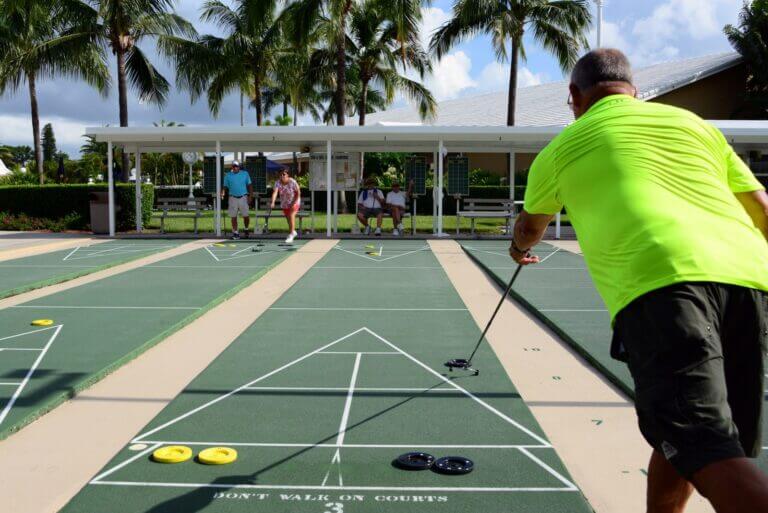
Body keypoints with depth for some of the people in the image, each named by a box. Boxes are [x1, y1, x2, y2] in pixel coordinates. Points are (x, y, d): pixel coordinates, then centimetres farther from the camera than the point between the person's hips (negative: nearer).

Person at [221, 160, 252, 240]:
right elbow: (225, 187, 8)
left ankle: (246, 229, 21)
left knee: (246, 215, -3)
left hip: (243, 197, -1)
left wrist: (250, 196, -1)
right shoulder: (228, 175, 8)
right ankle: (235, 233, 9)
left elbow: (249, 186, 7)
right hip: (233, 198, 1)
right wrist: (223, 193, -12)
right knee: (233, 216, 1)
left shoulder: (245, 174, 7)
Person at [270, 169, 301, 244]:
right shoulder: (277, 182, -14)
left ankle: (291, 236, -19)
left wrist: (294, 203, -21)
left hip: (294, 202, -4)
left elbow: (298, 193, -15)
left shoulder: (292, 182, -21)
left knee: (291, 216, -21)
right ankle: (293, 232, 37)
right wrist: (272, 202, -40)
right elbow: (275, 192, -25)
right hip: (284, 203, 4)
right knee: (288, 219, 12)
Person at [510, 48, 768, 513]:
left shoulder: (564, 147, 22)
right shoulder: (692, 122, 27)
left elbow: (530, 227, 41)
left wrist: (521, 249, 63)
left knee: (704, 451, -14)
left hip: (660, 281, -5)